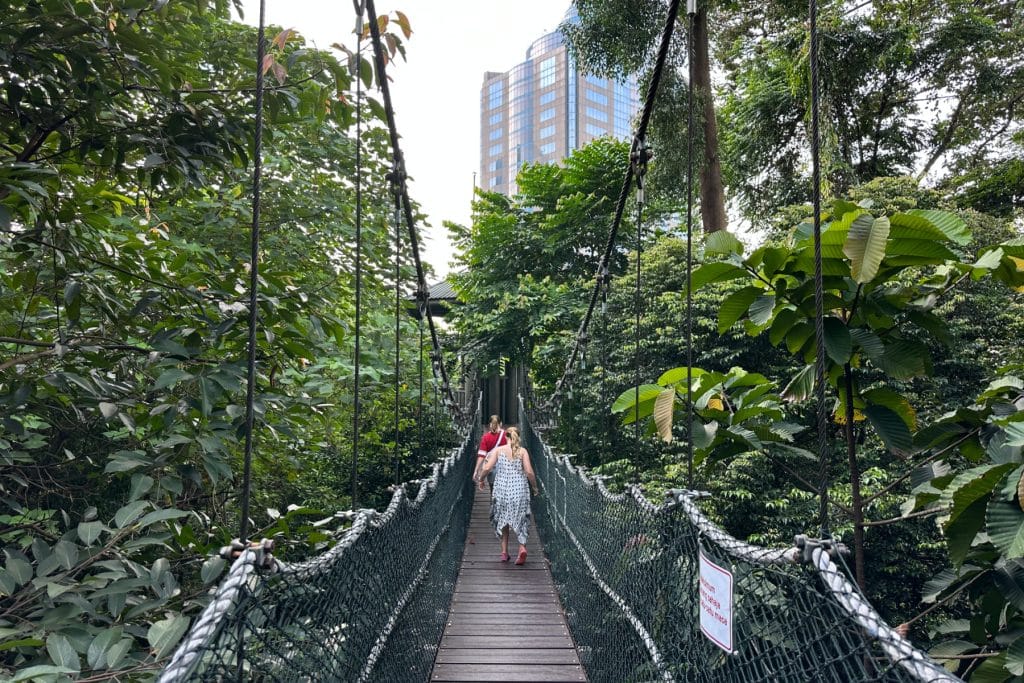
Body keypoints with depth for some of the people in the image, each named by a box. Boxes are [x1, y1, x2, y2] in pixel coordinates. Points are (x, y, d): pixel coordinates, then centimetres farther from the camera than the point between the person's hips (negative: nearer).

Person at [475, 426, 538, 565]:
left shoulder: (498, 450, 0)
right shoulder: (523, 451, -1)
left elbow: (487, 467, -7)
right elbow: (529, 472, -7)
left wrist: (480, 478, 11)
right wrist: (535, 487, 7)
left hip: (502, 489, 0)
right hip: (519, 490, 0)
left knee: (502, 520, 15)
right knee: (520, 520, 10)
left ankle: (504, 552, 16)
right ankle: (522, 547, -11)